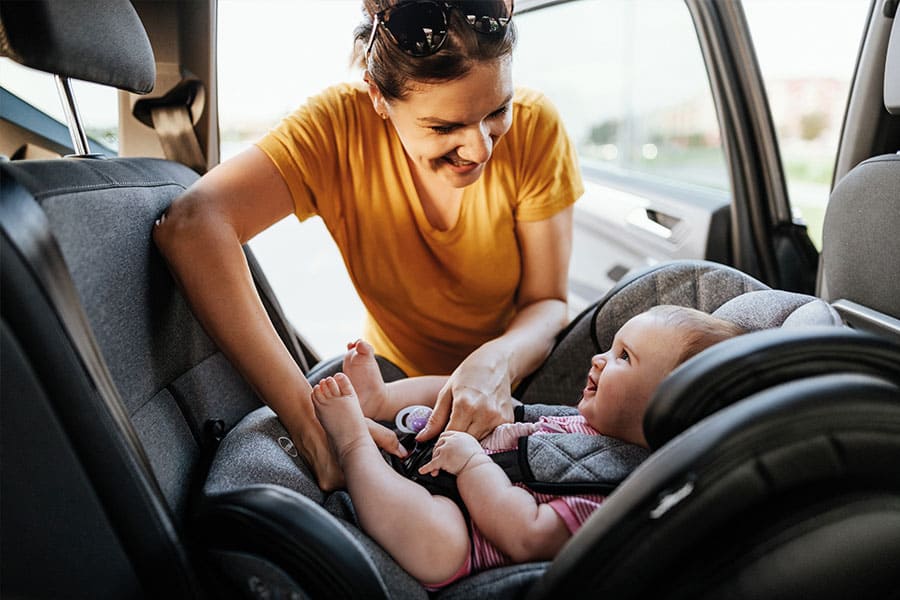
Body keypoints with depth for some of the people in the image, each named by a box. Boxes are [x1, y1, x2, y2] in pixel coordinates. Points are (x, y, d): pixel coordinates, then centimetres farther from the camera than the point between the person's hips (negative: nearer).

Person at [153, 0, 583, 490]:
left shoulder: (534, 126, -18)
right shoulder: (342, 125, -23)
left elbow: (547, 302, -13)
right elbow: (190, 226, -38)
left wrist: (498, 361, -37)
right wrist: (313, 422, -45)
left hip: (521, 379, 0)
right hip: (398, 378, 1)